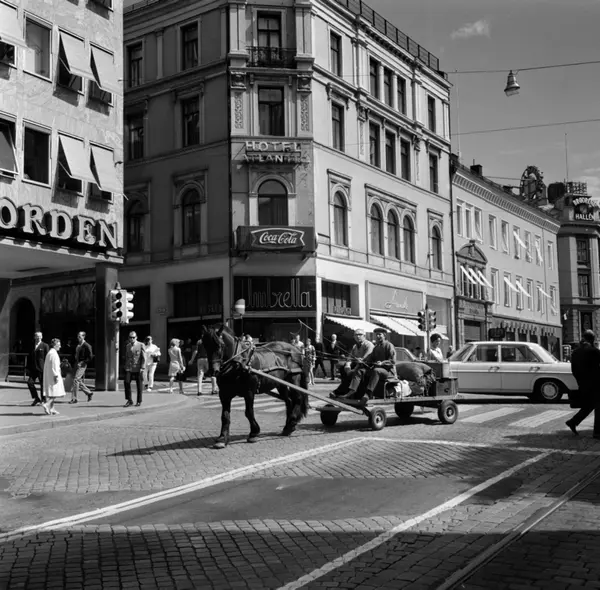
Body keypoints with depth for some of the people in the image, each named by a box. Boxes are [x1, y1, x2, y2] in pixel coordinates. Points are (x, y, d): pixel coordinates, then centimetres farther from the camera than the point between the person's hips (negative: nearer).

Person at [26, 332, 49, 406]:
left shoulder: (45, 346, -2)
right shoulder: (32, 346, 12)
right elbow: (29, 357, 17)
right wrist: (28, 367, 12)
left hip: (41, 368, -4)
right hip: (33, 368, 4)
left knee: (43, 384, 1)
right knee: (30, 382, -6)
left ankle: (43, 400, 14)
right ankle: (36, 399, 8)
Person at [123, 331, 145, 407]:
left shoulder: (141, 345, -2)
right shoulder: (127, 346, 10)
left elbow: (144, 358, -5)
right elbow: (126, 357, 18)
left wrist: (142, 368, -12)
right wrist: (126, 366, 14)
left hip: (138, 368, -3)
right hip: (129, 368, 3)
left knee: (139, 385, 4)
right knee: (126, 382, -14)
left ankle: (139, 401, 19)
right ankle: (129, 400, -6)